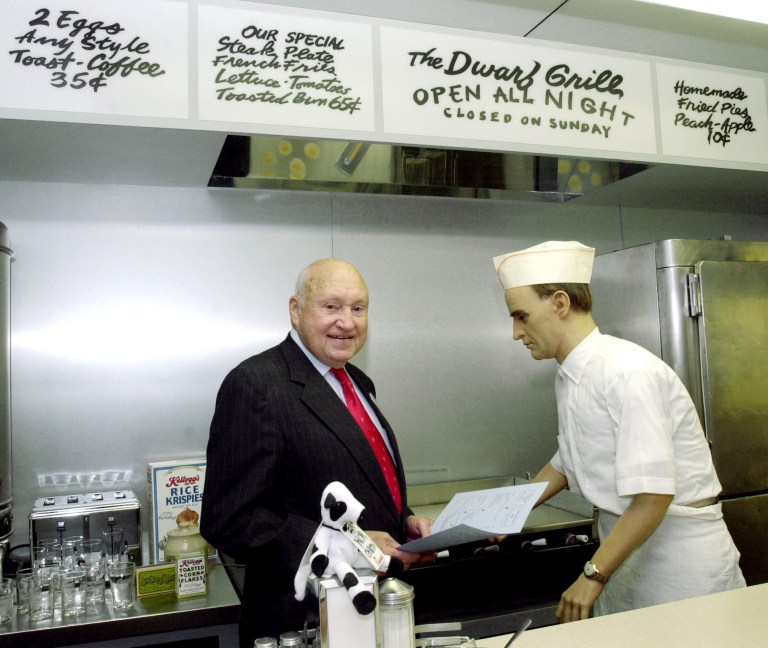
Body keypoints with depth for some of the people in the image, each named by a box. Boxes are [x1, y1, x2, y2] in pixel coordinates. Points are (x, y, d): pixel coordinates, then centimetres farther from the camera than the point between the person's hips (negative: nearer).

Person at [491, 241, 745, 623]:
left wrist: (593, 577, -21)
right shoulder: (568, 377, 2)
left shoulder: (628, 372, -25)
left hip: (677, 546, -7)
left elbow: (654, 494, -27)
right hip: (624, 543, 8)